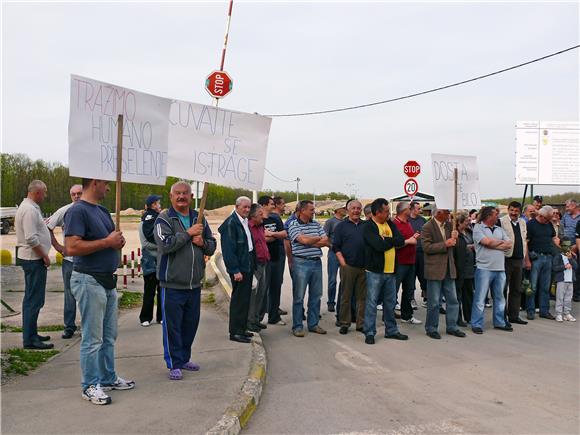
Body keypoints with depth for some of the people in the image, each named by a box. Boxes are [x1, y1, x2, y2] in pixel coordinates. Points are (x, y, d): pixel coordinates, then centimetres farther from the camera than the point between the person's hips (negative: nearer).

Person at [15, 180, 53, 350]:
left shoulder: (26, 207, 15)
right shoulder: (30, 210, -18)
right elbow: (32, 239, -24)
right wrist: (45, 256, -16)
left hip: (29, 258, 11)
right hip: (34, 259, -11)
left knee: (31, 299, 17)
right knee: (34, 300, -7)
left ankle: (30, 334, 27)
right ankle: (30, 339, -2)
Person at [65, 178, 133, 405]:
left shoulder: (102, 211, 14)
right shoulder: (77, 211, -14)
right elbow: (71, 247, -24)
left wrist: (118, 241, 0)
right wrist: (107, 242, -19)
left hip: (108, 280, 9)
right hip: (89, 281, -9)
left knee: (109, 336, 17)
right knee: (93, 338, 0)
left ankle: (108, 378, 29)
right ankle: (90, 386, 13)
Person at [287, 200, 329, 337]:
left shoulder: (316, 224, 12)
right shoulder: (293, 225, -5)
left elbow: (326, 242, 3)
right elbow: (304, 240, -18)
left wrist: (310, 242, -11)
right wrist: (319, 239, -1)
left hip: (317, 262, 6)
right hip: (301, 263, -6)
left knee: (316, 295, 10)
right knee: (299, 296, 0)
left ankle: (313, 324, 22)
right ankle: (297, 326, 9)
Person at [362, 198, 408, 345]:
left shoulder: (390, 224, 11)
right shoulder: (368, 227, -10)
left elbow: (401, 241, -1)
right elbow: (379, 245, -23)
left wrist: (386, 240, -14)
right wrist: (392, 240, -7)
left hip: (391, 270, 7)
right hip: (375, 270, -7)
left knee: (390, 302, 15)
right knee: (372, 302, -1)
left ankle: (391, 330, 27)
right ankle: (369, 333, 7)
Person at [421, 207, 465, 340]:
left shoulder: (449, 225, 10)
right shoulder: (427, 227, -10)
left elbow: (453, 244, 19)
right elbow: (427, 247, -18)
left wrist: (454, 238, -3)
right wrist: (445, 244, -21)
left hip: (449, 269, 7)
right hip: (435, 269, -7)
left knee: (453, 300, 11)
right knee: (434, 302, 2)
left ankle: (452, 327, 23)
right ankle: (431, 328, 15)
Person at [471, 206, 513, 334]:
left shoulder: (499, 230, 15)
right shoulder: (478, 228, -3)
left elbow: (509, 245, 5)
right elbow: (487, 242, -16)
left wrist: (493, 245, -8)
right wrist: (501, 242, 1)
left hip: (500, 269, 6)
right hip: (484, 268, -6)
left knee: (499, 297, 14)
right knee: (480, 298, -2)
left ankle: (499, 322, 26)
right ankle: (477, 324, 5)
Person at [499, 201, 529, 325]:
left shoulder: (522, 222, 14)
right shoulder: (502, 221, -8)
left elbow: (525, 240, 19)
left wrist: (525, 257, 16)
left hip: (519, 260, 7)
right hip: (506, 259, -7)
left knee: (516, 290, 12)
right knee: (503, 289, -1)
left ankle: (514, 316, 21)